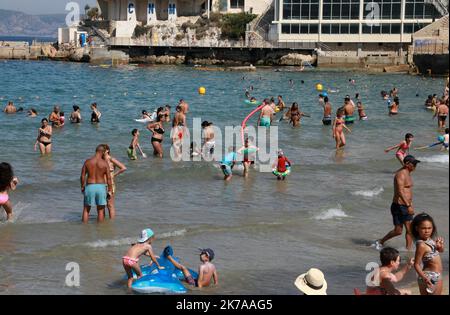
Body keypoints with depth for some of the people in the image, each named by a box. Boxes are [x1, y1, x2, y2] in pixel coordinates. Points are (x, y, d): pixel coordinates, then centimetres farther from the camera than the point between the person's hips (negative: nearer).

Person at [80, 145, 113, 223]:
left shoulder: (87, 162, -3)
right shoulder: (105, 163, -7)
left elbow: (82, 176, 0)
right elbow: (109, 178, -7)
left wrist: (82, 187, 15)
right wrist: (110, 191, 1)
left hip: (90, 187, 1)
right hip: (101, 187, -1)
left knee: (86, 209, 15)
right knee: (100, 210, 11)